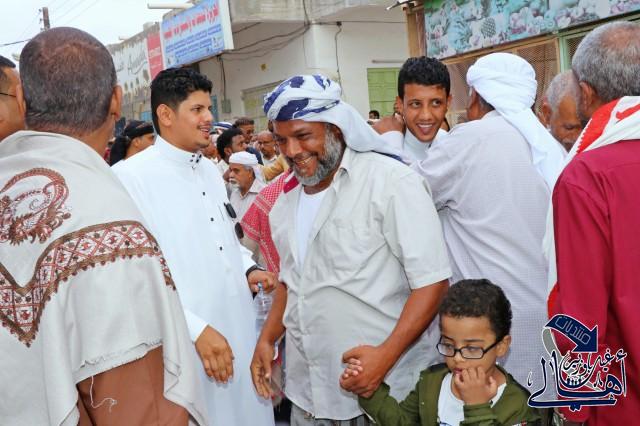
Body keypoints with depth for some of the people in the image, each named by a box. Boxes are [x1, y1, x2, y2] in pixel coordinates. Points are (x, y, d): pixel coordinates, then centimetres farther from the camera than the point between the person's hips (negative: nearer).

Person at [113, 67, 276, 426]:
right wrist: (196, 329, -21)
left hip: (242, 333, 7)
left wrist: (248, 268, 5)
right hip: (188, 348, -7)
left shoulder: (212, 171, 13)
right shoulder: (132, 177, -14)